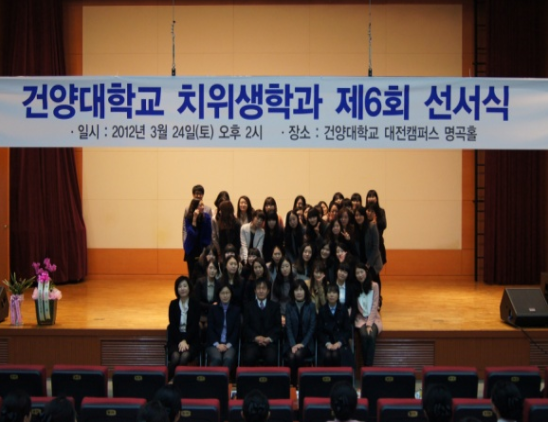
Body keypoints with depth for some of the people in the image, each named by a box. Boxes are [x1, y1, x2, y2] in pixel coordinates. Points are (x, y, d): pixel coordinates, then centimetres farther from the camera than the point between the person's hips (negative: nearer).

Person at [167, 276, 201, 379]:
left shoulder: (195, 304, 3)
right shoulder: (173, 304, 6)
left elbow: (195, 325, -3)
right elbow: (173, 325, -1)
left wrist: (185, 341, -16)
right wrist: (180, 341, -14)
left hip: (191, 339, -1)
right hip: (176, 339, 1)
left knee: (185, 356, -32)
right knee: (175, 356, -30)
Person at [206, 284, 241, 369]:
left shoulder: (236, 310, 14)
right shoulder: (213, 309, 13)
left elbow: (237, 330, 6)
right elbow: (210, 329, 5)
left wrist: (228, 344, -10)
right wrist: (217, 344, -11)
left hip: (230, 344, 0)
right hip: (214, 344, 0)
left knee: (228, 359, -35)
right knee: (217, 358, -35)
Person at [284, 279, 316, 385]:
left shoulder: (311, 306, 4)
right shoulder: (289, 306, 6)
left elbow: (312, 327, -1)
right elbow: (288, 327, -1)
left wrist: (302, 344, -13)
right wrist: (293, 345, -15)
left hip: (306, 343, -1)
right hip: (291, 343, 1)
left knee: (299, 354, -31)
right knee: (291, 356, -30)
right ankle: (293, 383, -14)